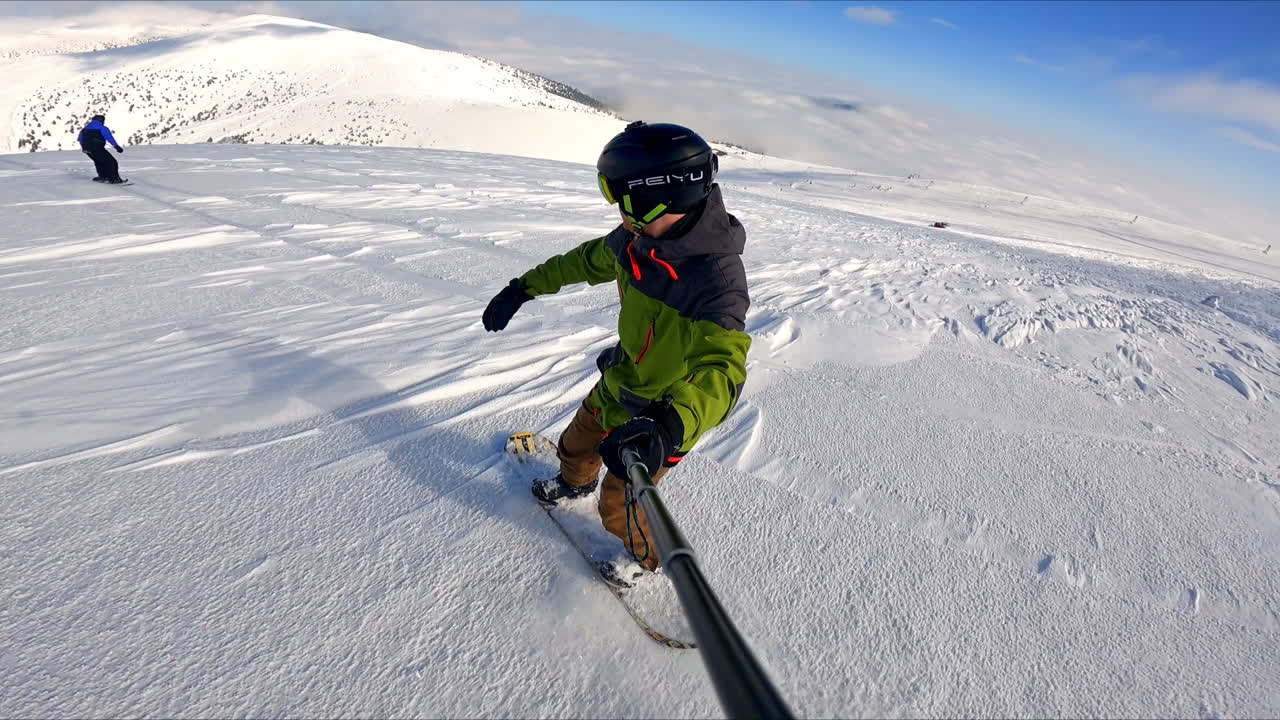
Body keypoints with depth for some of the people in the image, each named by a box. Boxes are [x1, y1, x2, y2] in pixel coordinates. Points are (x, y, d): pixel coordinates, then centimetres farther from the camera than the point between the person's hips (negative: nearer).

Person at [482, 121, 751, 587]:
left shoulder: (717, 277, -36)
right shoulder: (635, 240, -12)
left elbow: (722, 369, -46)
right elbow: (587, 260, 7)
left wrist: (670, 426, -63)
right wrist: (524, 287, 11)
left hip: (660, 416, -7)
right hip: (616, 387, 7)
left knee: (618, 508, 11)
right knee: (575, 446, 31)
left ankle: (648, 556, 46)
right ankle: (576, 483, 69)